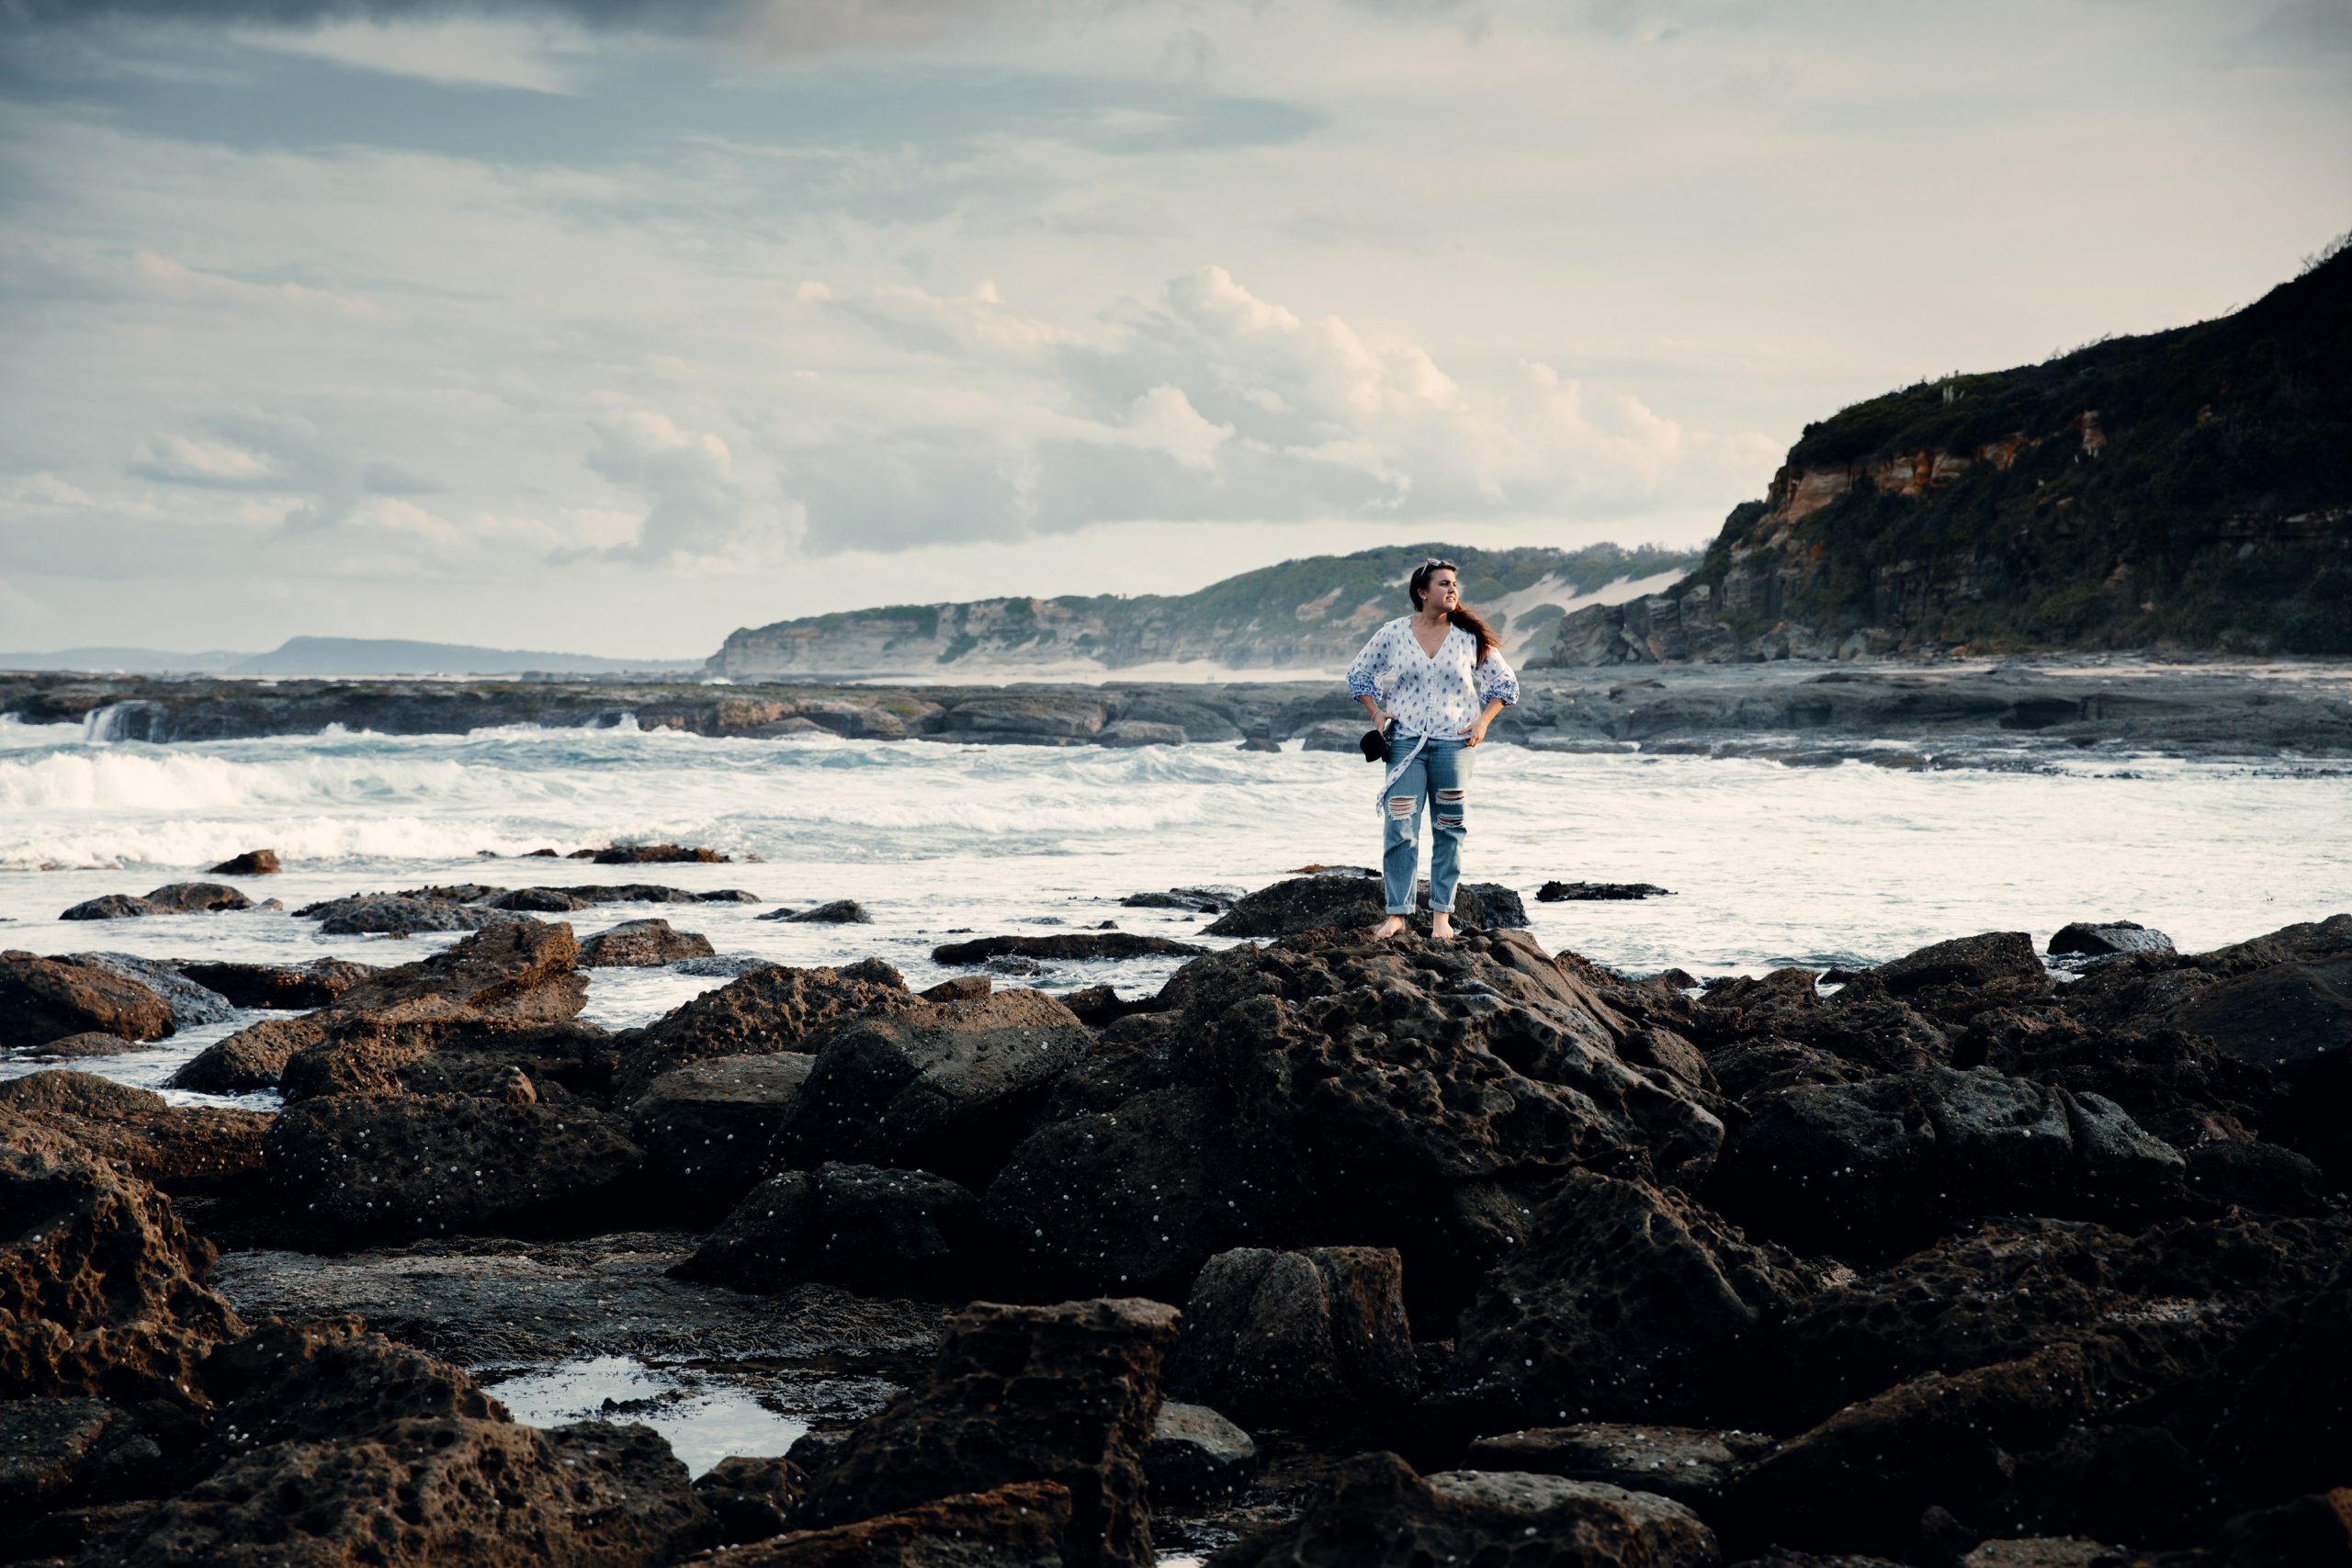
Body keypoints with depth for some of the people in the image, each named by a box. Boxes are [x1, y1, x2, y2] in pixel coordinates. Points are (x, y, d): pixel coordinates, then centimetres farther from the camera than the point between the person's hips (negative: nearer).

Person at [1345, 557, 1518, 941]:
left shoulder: (1470, 637, 1)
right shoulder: (1393, 634, 0)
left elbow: (1504, 683, 10)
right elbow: (1358, 673, 14)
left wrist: (1483, 721, -2)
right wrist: (1376, 712, 2)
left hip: (1453, 743, 1)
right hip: (1405, 742, 0)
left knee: (1449, 831, 3)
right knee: (1399, 829, -7)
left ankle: (1441, 914, 9)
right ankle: (1397, 913, -2)